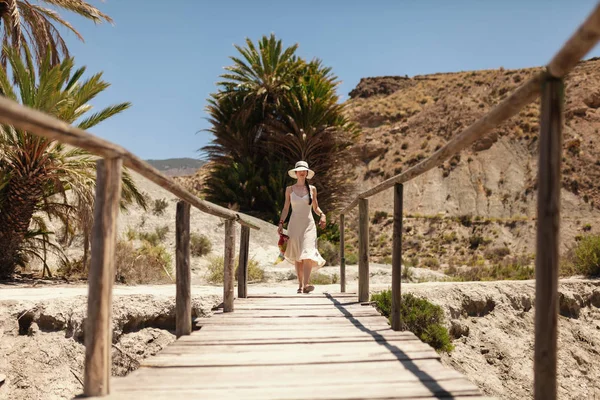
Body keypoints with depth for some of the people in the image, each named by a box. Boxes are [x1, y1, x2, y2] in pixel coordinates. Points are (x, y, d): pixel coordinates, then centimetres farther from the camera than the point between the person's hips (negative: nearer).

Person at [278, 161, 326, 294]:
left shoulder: (312, 189, 8)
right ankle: (300, 284, 8)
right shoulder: (289, 189, 8)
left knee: (307, 253, -16)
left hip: (308, 224, -1)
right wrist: (281, 223, 1)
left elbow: (315, 208, 15)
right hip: (294, 224, 1)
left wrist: (322, 215, -4)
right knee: (297, 256, 2)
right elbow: (286, 208, 11)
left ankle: (306, 284, -25)